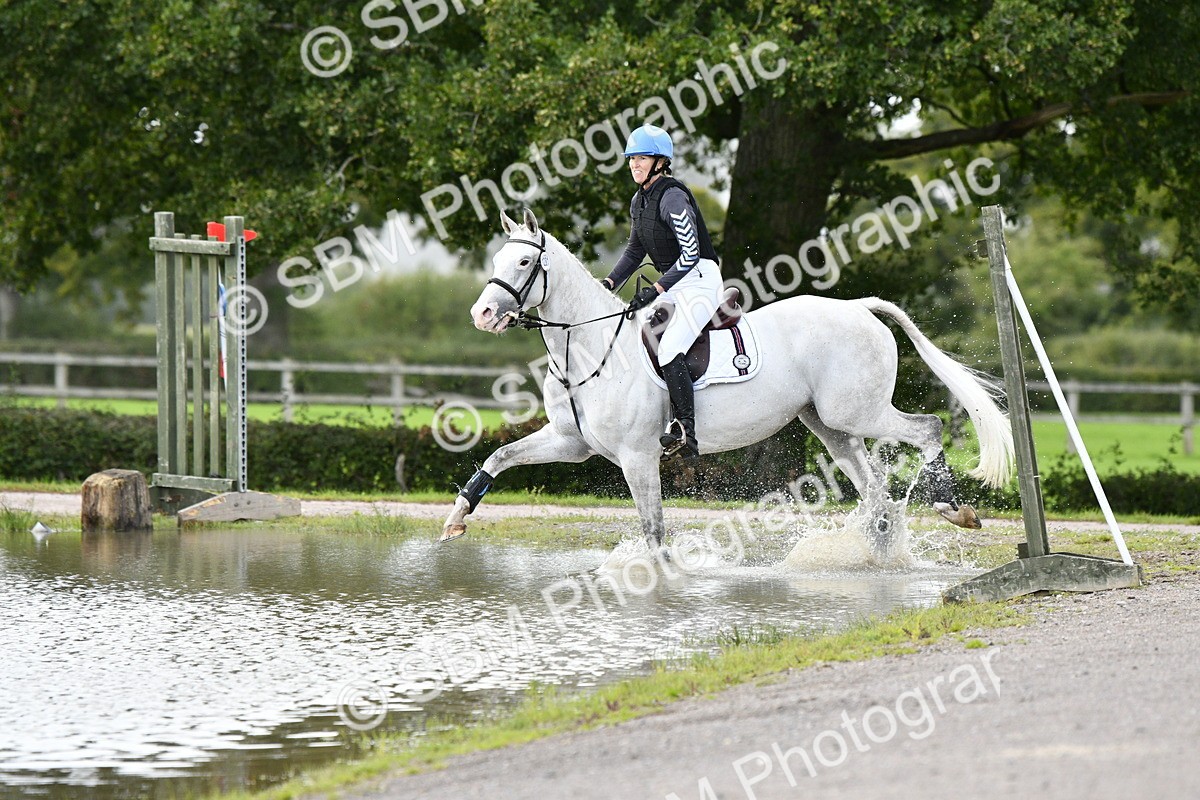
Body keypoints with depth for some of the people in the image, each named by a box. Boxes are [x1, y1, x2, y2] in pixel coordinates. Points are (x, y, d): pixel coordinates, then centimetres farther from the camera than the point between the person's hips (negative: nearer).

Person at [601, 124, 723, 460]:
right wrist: (610, 282, 7)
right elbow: (636, 250, 20)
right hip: (673, 284, 10)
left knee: (669, 351, -24)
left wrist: (655, 290, -26)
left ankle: (686, 435, -24)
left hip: (699, 281, -10)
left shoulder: (673, 198, -18)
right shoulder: (639, 201, 10)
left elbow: (690, 254, -23)